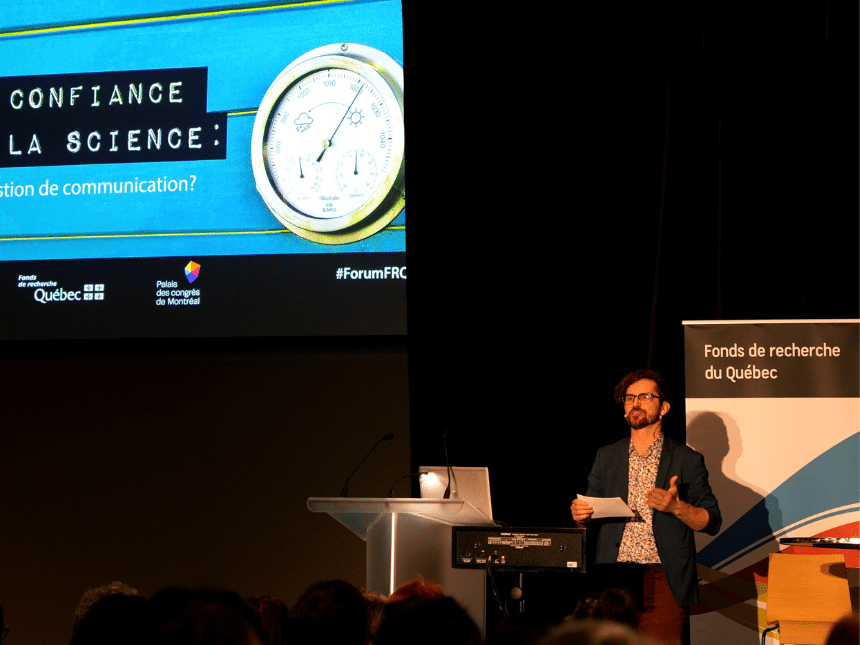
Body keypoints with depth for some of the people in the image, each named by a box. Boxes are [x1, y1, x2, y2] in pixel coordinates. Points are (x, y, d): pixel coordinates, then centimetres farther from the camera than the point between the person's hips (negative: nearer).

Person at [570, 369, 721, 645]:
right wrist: (580, 515, -5)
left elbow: (712, 522, 4)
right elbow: (591, 520, 19)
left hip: (664, 581, -2)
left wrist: (677, 507, -13)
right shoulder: (606, 457, 16)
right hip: (614, 578, 2)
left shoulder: (687, 460, 6)